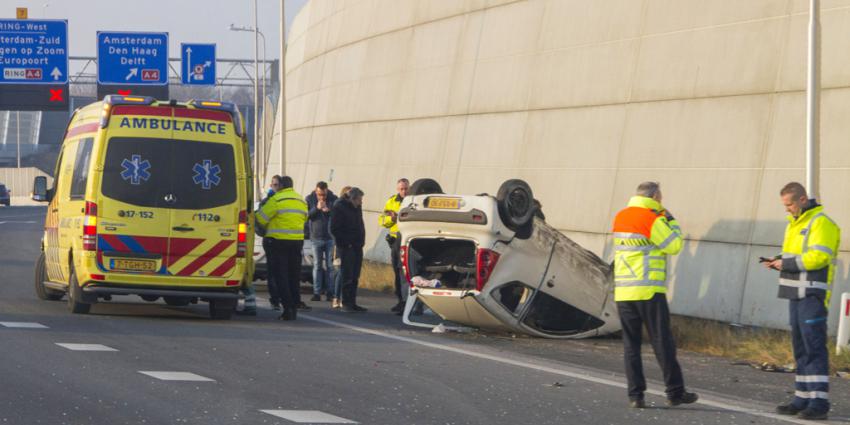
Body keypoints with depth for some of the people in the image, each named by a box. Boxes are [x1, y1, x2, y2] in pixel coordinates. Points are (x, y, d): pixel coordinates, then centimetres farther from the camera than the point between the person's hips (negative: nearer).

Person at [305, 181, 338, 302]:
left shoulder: (333, 199, 0)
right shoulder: (309, 199, 2)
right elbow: (306, 215, -5)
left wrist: (329, 210, -20)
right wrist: (316, 208, -19)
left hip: (330, 237, 0)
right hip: (316, 238, 0)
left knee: (330, 266, -1)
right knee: (317, 266, 1)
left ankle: (330, 292, 1)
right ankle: (317, 293, 1)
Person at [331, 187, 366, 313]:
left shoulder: (357, 208, 14)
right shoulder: (339, 208, -9)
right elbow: (334, 230, -12)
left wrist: (361, 240, 10)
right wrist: (346, 243, -15)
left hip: (357, 246, 8)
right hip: (346, 247, -8)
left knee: (355, 277, 9)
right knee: (347, 276, -8)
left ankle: (352, 303, 13)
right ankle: (346, 303, -5)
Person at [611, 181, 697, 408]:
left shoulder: (620, 217, 10)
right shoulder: (653, 220, -10)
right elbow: (674, 245, -6)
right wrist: (671, 221, 6)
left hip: (623, 292, 6)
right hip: (649, 291, -6)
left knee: (631, 343, 6)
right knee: (662, 342, 1)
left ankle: (635, 394, 1)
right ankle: (675, 392, 4)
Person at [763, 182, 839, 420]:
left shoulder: (820, 223, -12)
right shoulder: (794, 224, 19)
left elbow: (818, 257, -21)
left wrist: (786, 263, -16)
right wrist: (777, 262, 4)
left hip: (813, 295, -10)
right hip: (797, 294, 10)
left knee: (814, 347, -11)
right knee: (800, 347, 10)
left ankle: (819, 403, -13)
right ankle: (803, 399, 14)